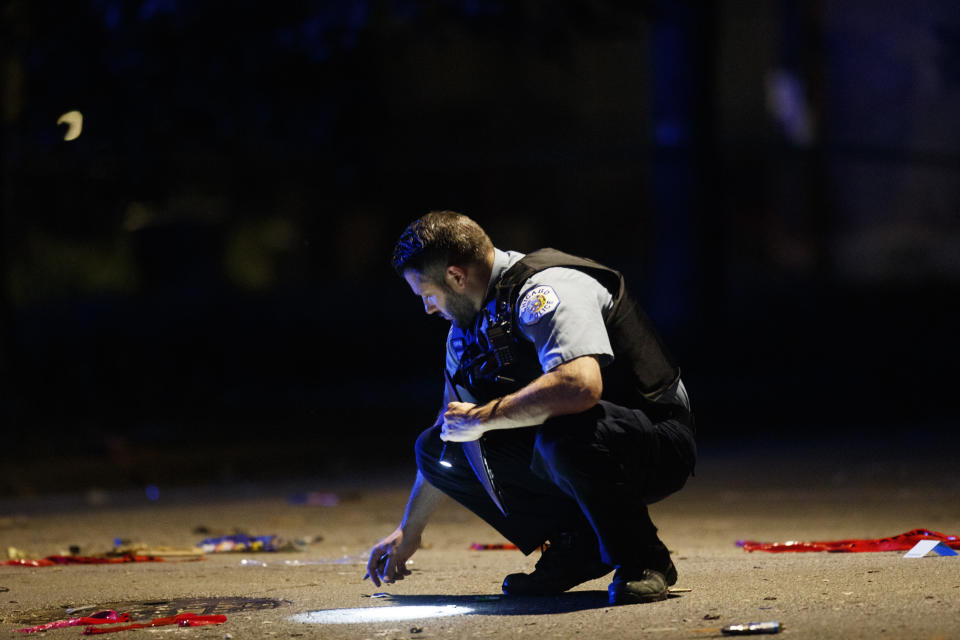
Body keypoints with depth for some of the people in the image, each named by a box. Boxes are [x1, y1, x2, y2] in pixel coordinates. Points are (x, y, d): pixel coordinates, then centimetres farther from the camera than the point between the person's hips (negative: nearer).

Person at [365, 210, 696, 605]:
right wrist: (409, 531, 26)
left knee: (561, 432, -41)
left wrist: (482, 417, -25)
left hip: (658, 443, -9)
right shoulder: (467, 328, 9)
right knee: (435, 448, -2)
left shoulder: (547, 289, -21)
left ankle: (642, 560, -16)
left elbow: (580, 385, -39)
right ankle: (577, 547, 3)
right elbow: (452, 427, 22)